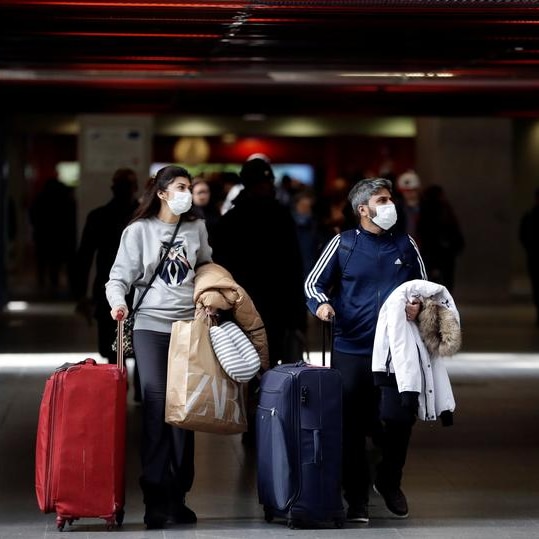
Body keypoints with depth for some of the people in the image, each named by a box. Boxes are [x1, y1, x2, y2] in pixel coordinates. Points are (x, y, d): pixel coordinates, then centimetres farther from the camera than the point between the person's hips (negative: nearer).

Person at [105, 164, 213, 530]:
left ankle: (178, 496, 11)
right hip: (151, 325, -3)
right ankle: (155, 499, -7)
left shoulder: (197, 229, 10)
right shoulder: (139, 230, 0)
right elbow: (120, 275, -4)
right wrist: (118, 302, -22)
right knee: (156, 406, -11)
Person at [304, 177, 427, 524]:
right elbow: (313, 283, 5)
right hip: (351, 349, -1)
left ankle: (389, 481, 19)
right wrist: (321, 303, -16)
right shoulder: (343, 244, 2)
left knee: (401, 417, -8)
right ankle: (357, 499, 15)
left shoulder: (406, 245, 9)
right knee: (352, 426, 2)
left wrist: (418, 305, -4)